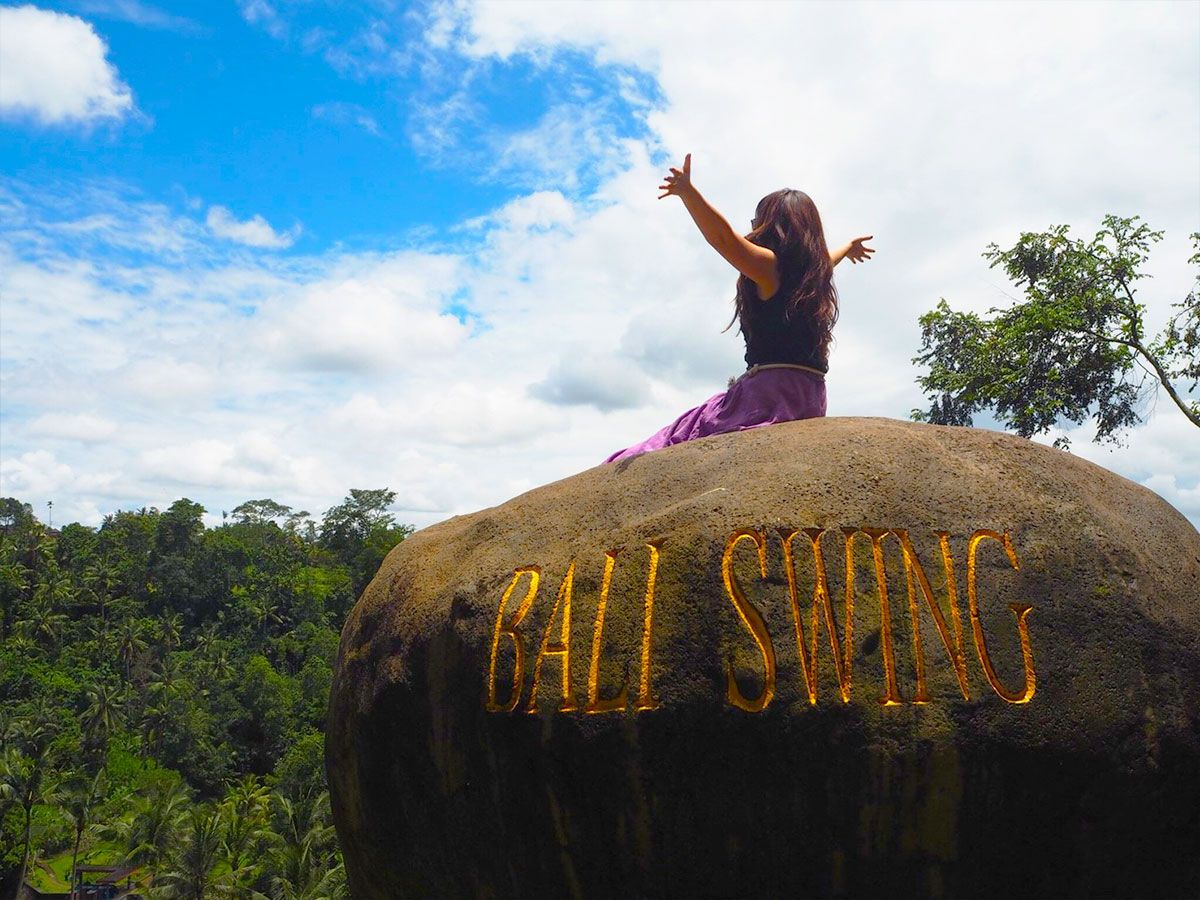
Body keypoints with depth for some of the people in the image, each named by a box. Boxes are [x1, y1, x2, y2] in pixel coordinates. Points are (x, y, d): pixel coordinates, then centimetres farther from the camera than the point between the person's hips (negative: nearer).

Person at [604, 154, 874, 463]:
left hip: (772, 391, -8)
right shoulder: (815, 271, 22)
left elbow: (723, 238, -19)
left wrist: (687, 192, -27)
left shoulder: (771, 266, -2)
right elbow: (824, 260, 46)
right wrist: (847, 248, 69)